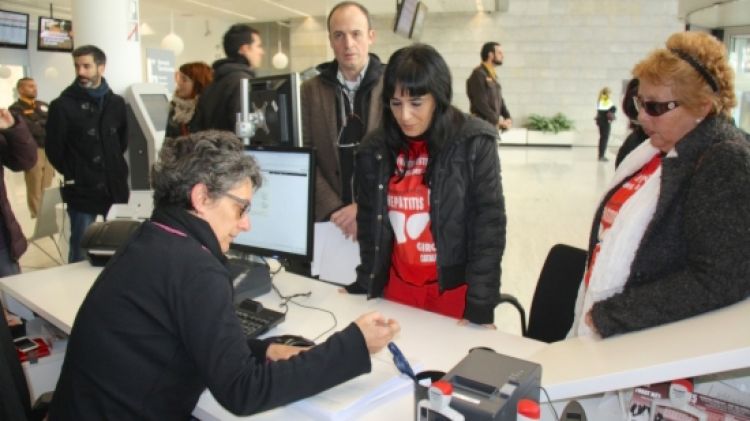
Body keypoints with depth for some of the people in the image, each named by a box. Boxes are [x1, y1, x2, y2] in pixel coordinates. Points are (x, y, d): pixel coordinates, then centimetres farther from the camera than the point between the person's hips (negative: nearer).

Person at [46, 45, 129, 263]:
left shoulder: (116, 103, 8)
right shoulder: (62, 105, -4)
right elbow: (54, 149, -2)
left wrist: (115, 168, 11)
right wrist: (73, 175, 1)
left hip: (115, 189, 4)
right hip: (82, 191, -3)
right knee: (81, 252, 4)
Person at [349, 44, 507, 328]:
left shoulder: (475, 143, -12)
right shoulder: (375, 148, -1)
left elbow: (489, 224, -11)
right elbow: (368, 223, 7)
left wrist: (481, 305, -15)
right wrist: (364, 286, 5)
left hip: (455, 288, -3)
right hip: (398, 285, 3)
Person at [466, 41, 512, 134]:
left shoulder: (493, 75, 17)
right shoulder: (478, 74, -12)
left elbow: (499, 99, 19)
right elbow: (481, 103, -19)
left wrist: (507, 118, 3)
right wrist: (498, 120, -15)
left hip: (494, 125, 9)